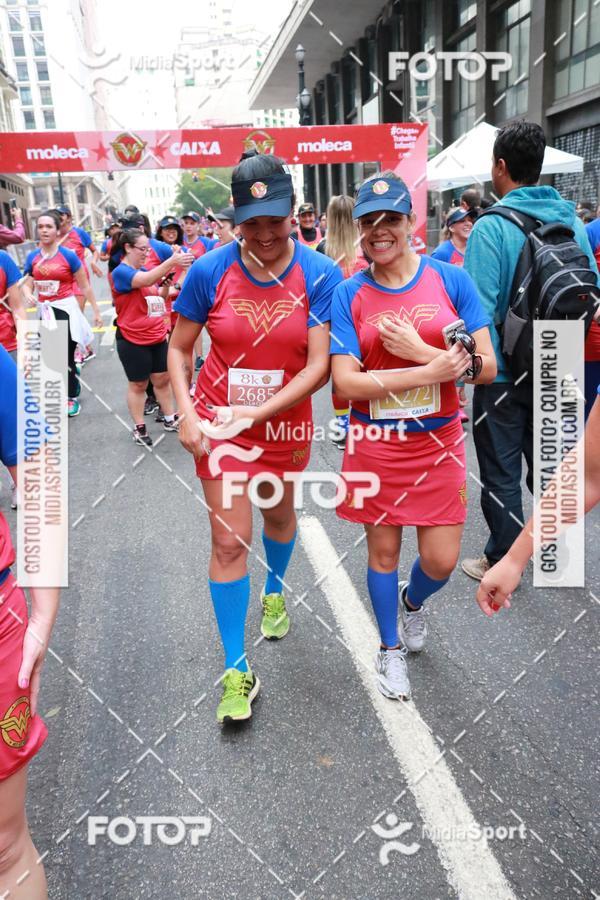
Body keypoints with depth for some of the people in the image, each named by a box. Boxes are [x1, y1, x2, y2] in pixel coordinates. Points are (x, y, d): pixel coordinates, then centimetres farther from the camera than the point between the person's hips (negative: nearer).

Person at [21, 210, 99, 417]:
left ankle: (72, 397, 16)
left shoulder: (68, 255, -7)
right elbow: (27, 284, 10)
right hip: (44, 311, 4)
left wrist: (96, 311, 1)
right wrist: (28, 295, -14)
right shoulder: (32, 257, 5)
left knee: (66, 357, -2)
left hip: (66, 309, -4)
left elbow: (84, 286, -2)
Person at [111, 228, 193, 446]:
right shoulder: (121, 272, -16)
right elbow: (146, 280, -36)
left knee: (162, 379, 13)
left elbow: (159, 296, 16)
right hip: (133, 340, -7)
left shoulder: (145, 270, 9)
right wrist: (172, 260, -47)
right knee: (138, 384, 5)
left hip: (157, 336, 7)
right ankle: (139, 428, 18)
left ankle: (169, 419, 27)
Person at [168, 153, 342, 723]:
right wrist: (186, 415, -14)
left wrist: (257, 412, -26)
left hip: (285, 423, 1)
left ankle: (274, 593, 55)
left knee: (279, 515, 23)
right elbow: (179, 350, -2)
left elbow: (319, 367, -19)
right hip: (218, 423, -1)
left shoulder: (320, 275, -15)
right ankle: (237, 670, 12)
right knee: (229, 540, -1)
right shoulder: (210, 271, -12)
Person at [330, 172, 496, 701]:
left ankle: (412, 601, 43)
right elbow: (346, 382, -15)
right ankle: (391, 649, 37)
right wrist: (433, 371, -19)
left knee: (441, 560, 5)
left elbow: (486, 366, -6)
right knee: (383, 551, 12)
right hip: (375, 445, -1)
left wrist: (419, 350, -19)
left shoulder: (450, 279, -3)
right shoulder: (349, 295, -5)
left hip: (438, 443, 1)